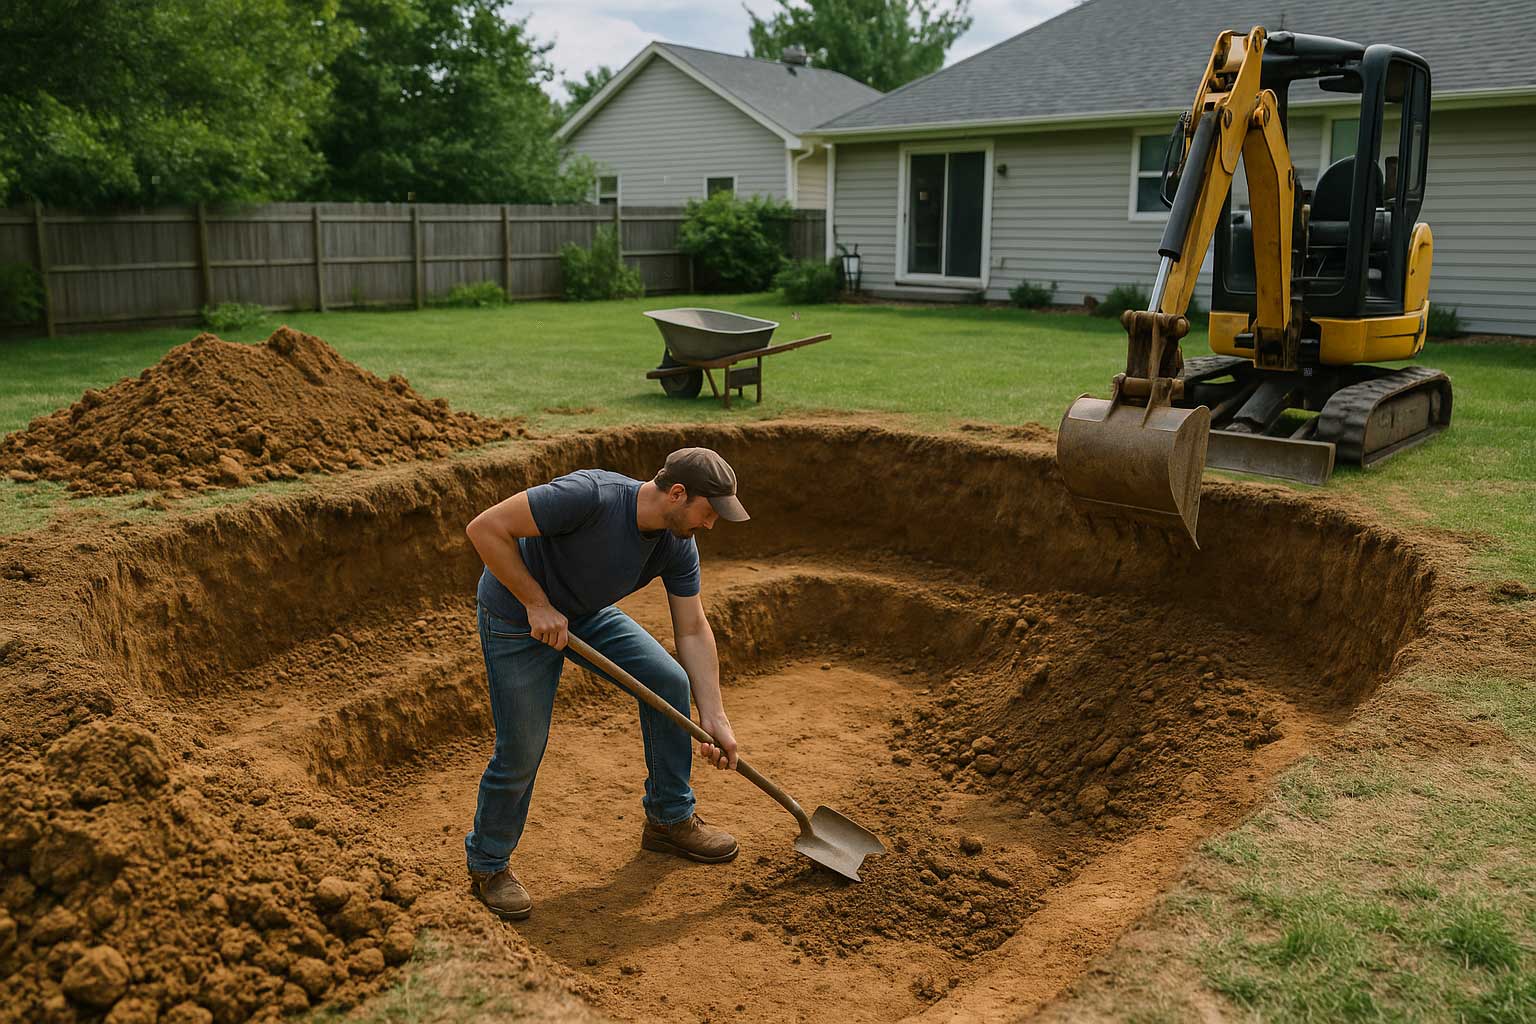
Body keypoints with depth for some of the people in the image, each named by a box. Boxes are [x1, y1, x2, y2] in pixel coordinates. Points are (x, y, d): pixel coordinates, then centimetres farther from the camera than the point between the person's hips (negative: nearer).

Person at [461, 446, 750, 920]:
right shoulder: (590, 495, -36)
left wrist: (714, 717, -11)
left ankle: (670, 818, 18)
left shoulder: (677, 546, -13)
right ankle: (487, 864, 20)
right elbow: (485, 529, -32)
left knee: (668, 680, 1)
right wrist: (537, 604, -28)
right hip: (516, 618, -7)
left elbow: (693, 631, -6)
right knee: (522, 750, -6)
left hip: (587, 614, 7)